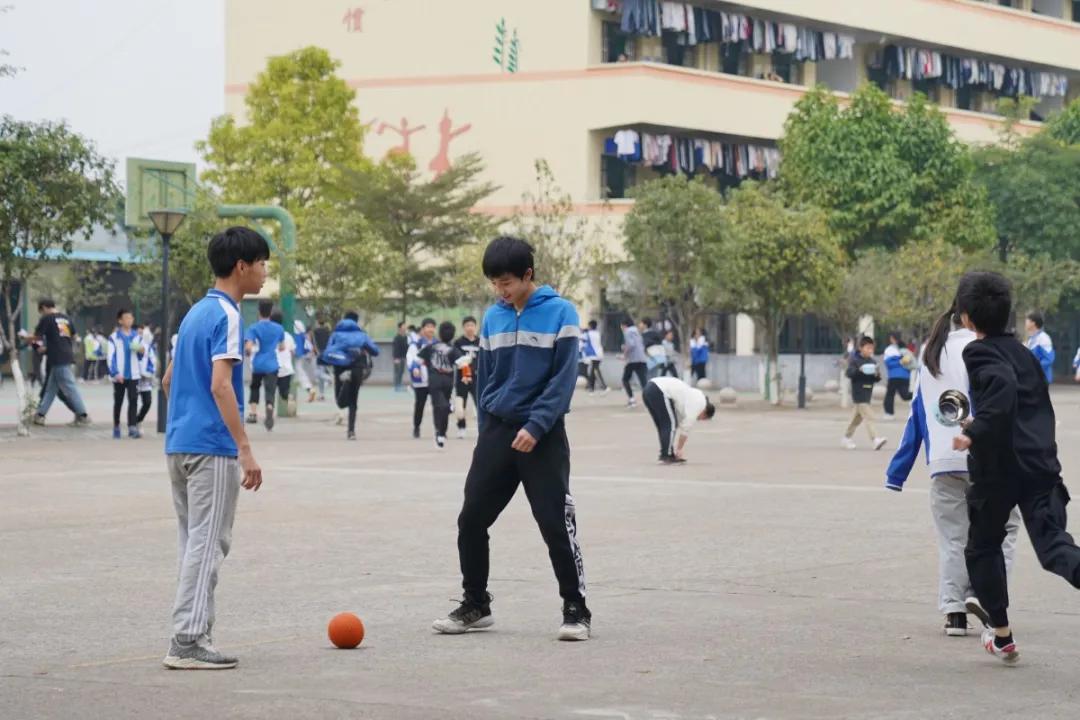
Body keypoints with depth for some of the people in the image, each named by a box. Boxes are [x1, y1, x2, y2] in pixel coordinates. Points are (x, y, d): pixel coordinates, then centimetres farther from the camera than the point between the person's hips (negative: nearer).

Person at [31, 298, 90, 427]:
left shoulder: (46, 319, -6)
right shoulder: (66, 318, 15)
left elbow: (37, 337, -4)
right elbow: (74, 335, 22)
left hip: (57, 358, -8)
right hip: (67, 356, 8)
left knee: (70, 388, -6)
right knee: (51, 388, 13)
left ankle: (83, 416, -8)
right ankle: (40, 414, 17)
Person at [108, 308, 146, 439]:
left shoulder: (137, 337, 7)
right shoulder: (114, 337, -4)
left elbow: (140, 356, 16)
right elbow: (111, 357, -7)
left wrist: (142, 352, -8)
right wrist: (115, 373, -16)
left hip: (133, 375, 2)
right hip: (119, 376, -2)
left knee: (133, 400, -9)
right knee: (118, 402, 9)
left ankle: (133, 427, -13)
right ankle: (116, 427, 22)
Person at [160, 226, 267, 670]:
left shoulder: (196, 312, 16)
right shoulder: (226, 316, -12)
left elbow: (169, 379, 22)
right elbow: (220, 385, -21)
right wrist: (245, 450, -23)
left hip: (179, 444, 9)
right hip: (211, 447, -9)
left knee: (196, 542, 13)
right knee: (207, 544, -7)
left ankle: (195, 636, 15)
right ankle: (187, 641, -8)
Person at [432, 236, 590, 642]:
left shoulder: (559, 313, -8)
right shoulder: (492, 317, 7)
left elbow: (563, 378, -12)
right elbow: (484, 378, 14)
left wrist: (535, 427, -19)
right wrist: (486, 432, 11)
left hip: (542, 436, -5)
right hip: (497, 432, 5)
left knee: (557, 524, -7)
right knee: (471, 520, 3)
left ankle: (576, 611, 4)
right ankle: (475, 605, 16)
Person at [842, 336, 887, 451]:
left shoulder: (872, 362, 12)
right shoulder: (855, 359, -5)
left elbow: (877, 379, 12)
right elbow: (849, 373, -15)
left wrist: (877, 375, -11)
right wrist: (859, 370, -32)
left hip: (868, 393, 7)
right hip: (859, 393, -7)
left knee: (858, 416, 16)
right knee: (868, 416, -15)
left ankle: (847, 437, 31)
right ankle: (875, 439, -23)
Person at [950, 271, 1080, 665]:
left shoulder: (979, 352, -5)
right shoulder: (1022, 352, 18)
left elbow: (1004, 389, -25)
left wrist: (976, 433, -22)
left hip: (998, 467, -5)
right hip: (1041, 463, 5)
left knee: (983, 547, 16)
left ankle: (1001, 635, 20)